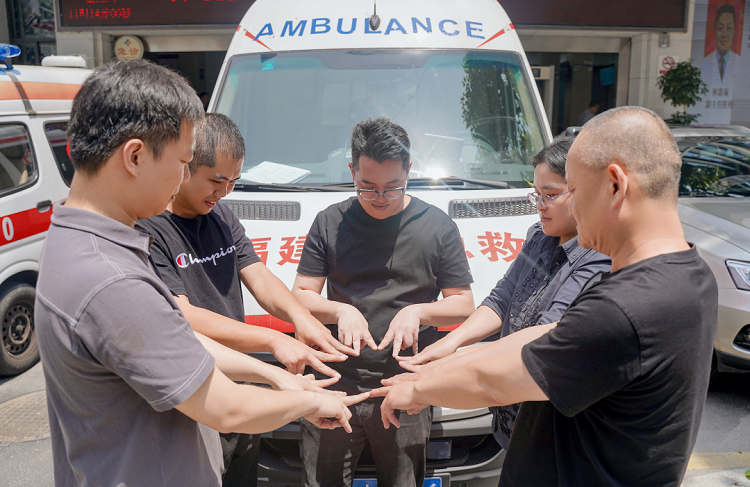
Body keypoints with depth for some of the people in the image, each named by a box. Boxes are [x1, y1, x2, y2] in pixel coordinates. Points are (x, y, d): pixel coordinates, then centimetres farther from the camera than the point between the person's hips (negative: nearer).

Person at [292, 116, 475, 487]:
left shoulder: (438, 227, 1)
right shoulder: (329, 223, 4)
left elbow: (463, 305, 5)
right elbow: (301, 296, 6)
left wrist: (418, 312, -14)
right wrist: (340, 311, -14)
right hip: (334, 389, 1)